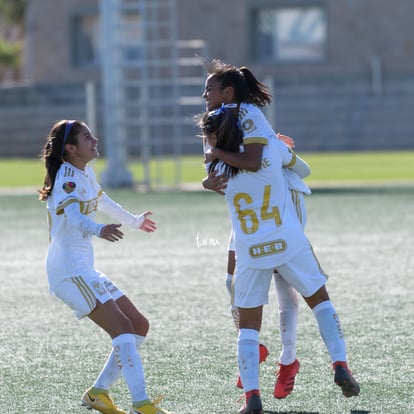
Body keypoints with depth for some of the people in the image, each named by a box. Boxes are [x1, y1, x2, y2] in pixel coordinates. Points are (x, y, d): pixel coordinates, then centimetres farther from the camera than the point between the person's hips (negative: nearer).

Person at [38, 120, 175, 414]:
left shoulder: (85, 174, 13)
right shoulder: (67, 177, -15)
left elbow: (102, 201, 35)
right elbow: (74, 217, -35)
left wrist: (135, 221, 52)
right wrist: (99, 230, -56)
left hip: (85, 269, 10)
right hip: (69, 270, -10)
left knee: (139, 326, 9)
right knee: (123, 329, -20)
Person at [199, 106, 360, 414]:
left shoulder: (218, 169, -5)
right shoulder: (273, 148, -3)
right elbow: (304, 170, 14)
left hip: (250, 254, 0)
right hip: (290, 244, 0)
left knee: (248, 325, 9)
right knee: (320, 299, 20)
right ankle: (340, 365, 5)